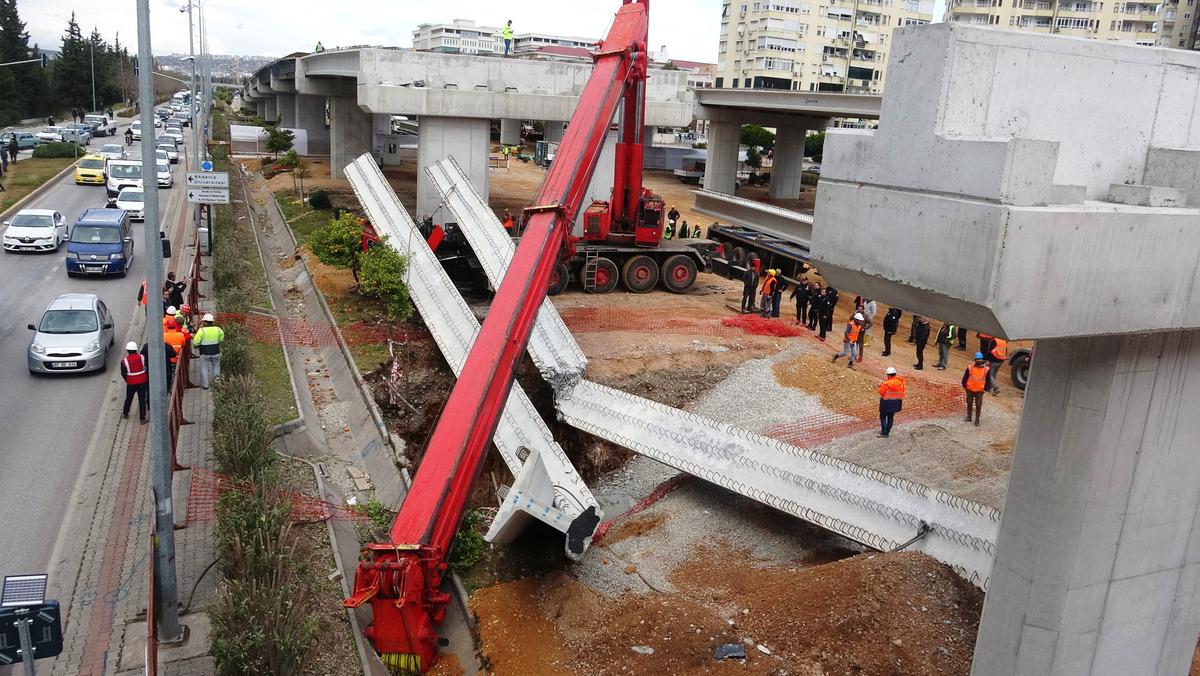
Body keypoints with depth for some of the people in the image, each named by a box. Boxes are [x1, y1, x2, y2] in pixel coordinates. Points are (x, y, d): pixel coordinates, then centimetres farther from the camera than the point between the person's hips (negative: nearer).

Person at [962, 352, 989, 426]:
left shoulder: (986, 369, -7)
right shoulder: (970, 368, -7)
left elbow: (988, 380, 4)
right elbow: (965, 378, 2)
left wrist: (985, 388, 3)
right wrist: (965, 386, 2)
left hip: (979, 390, -1)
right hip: (970, 389, 1)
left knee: (978, 405, 3)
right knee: (969, 403, 14)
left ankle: (977, 420, 12)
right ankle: (969, 417, 31)